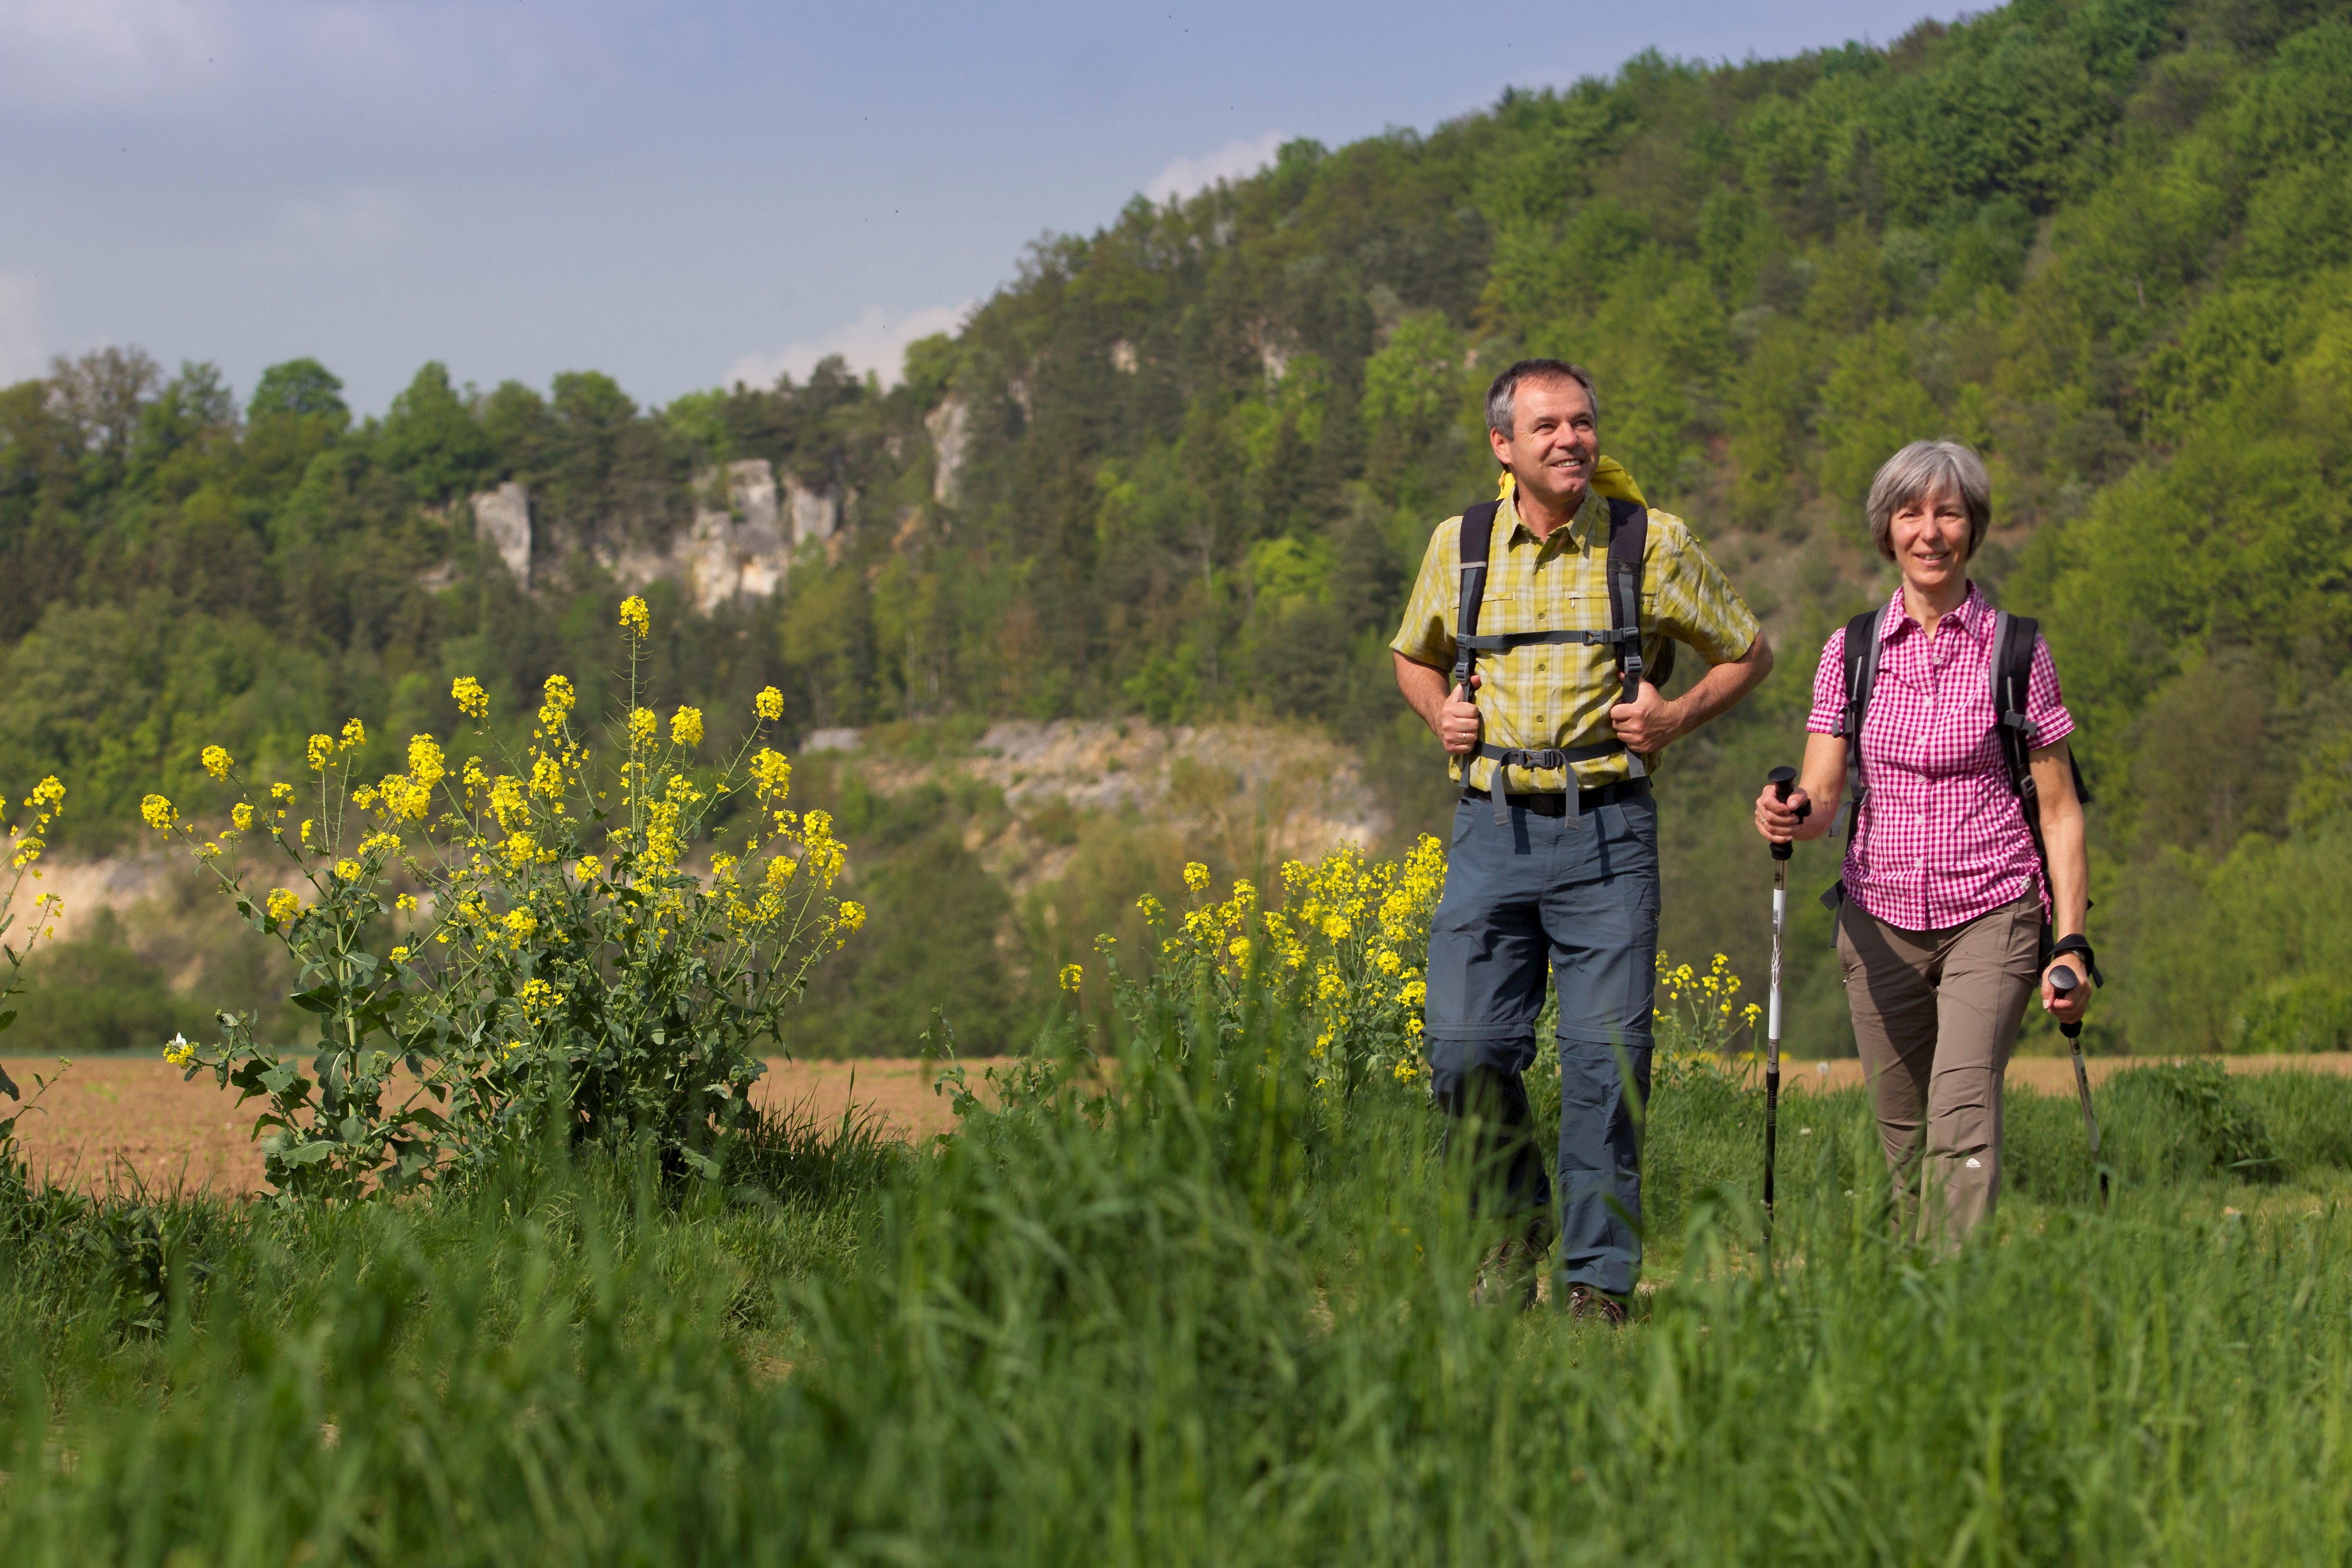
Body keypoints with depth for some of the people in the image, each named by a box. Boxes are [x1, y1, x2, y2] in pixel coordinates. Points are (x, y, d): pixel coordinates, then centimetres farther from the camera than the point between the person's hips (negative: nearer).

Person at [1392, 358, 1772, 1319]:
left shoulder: (1652, 542, 1)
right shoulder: (1460, 545, 7)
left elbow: (1748, 654, 12)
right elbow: (1414, 657, 25)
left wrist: (1677, 717, -4)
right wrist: (1441, 714, 4)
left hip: (1606, 831, -2)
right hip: (1493, 828, 2)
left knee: (1606, 1058, -4)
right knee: (1466, 1047, -3)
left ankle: (1598, 1283, 4)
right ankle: (1519, 1230, 20)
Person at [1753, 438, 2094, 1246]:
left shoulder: (2017, 651, -1)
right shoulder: (1852, 649, 6)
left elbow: (2060, 809, 2)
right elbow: (1821, 792, 2)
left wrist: (2071, 943, -6)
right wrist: (1792, 815, -22)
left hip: (1991, 913, -3)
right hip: (1881, 916, 3)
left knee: (1964, 1105, -21)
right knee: (1902, 1133, 5)